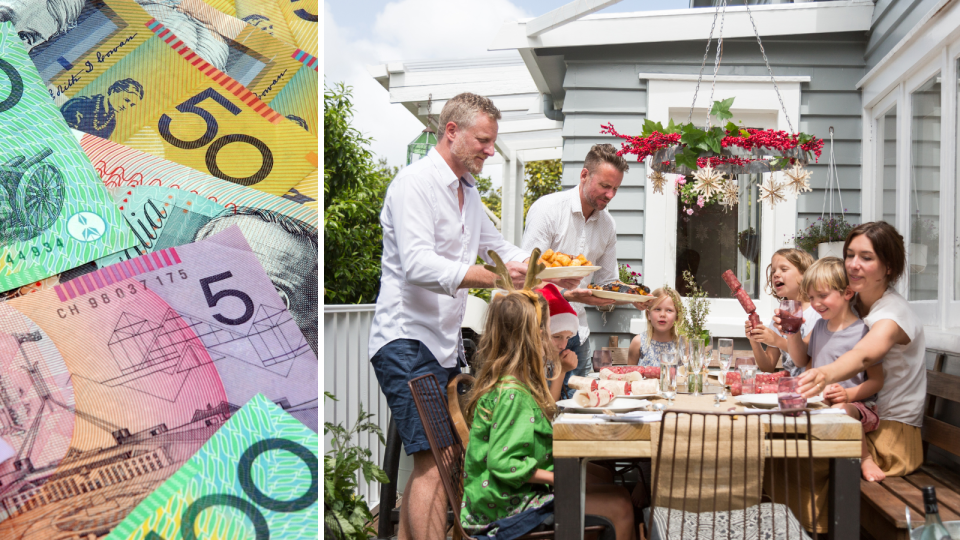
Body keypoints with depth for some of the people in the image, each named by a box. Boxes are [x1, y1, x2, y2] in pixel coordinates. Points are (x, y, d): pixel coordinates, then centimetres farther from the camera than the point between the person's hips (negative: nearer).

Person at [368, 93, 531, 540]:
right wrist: (494, 278, -31)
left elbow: (499, 247, 29)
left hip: (444, 343, 9)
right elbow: (418, 265, -25)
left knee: (430, 460, 12)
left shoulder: (467, 191, 17)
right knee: (433, 461, -14)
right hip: (406, 340, -9)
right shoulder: (415, 183, -12)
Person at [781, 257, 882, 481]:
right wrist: (791, 333, 13)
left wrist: (848, 394, -25)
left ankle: (865, 459, -17)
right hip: (819, 403, 7)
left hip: (858, 405, -7)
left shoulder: (862, 332, -9)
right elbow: (802, 360, 29)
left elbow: (877, 380, -9)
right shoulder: (820, 326, 14)